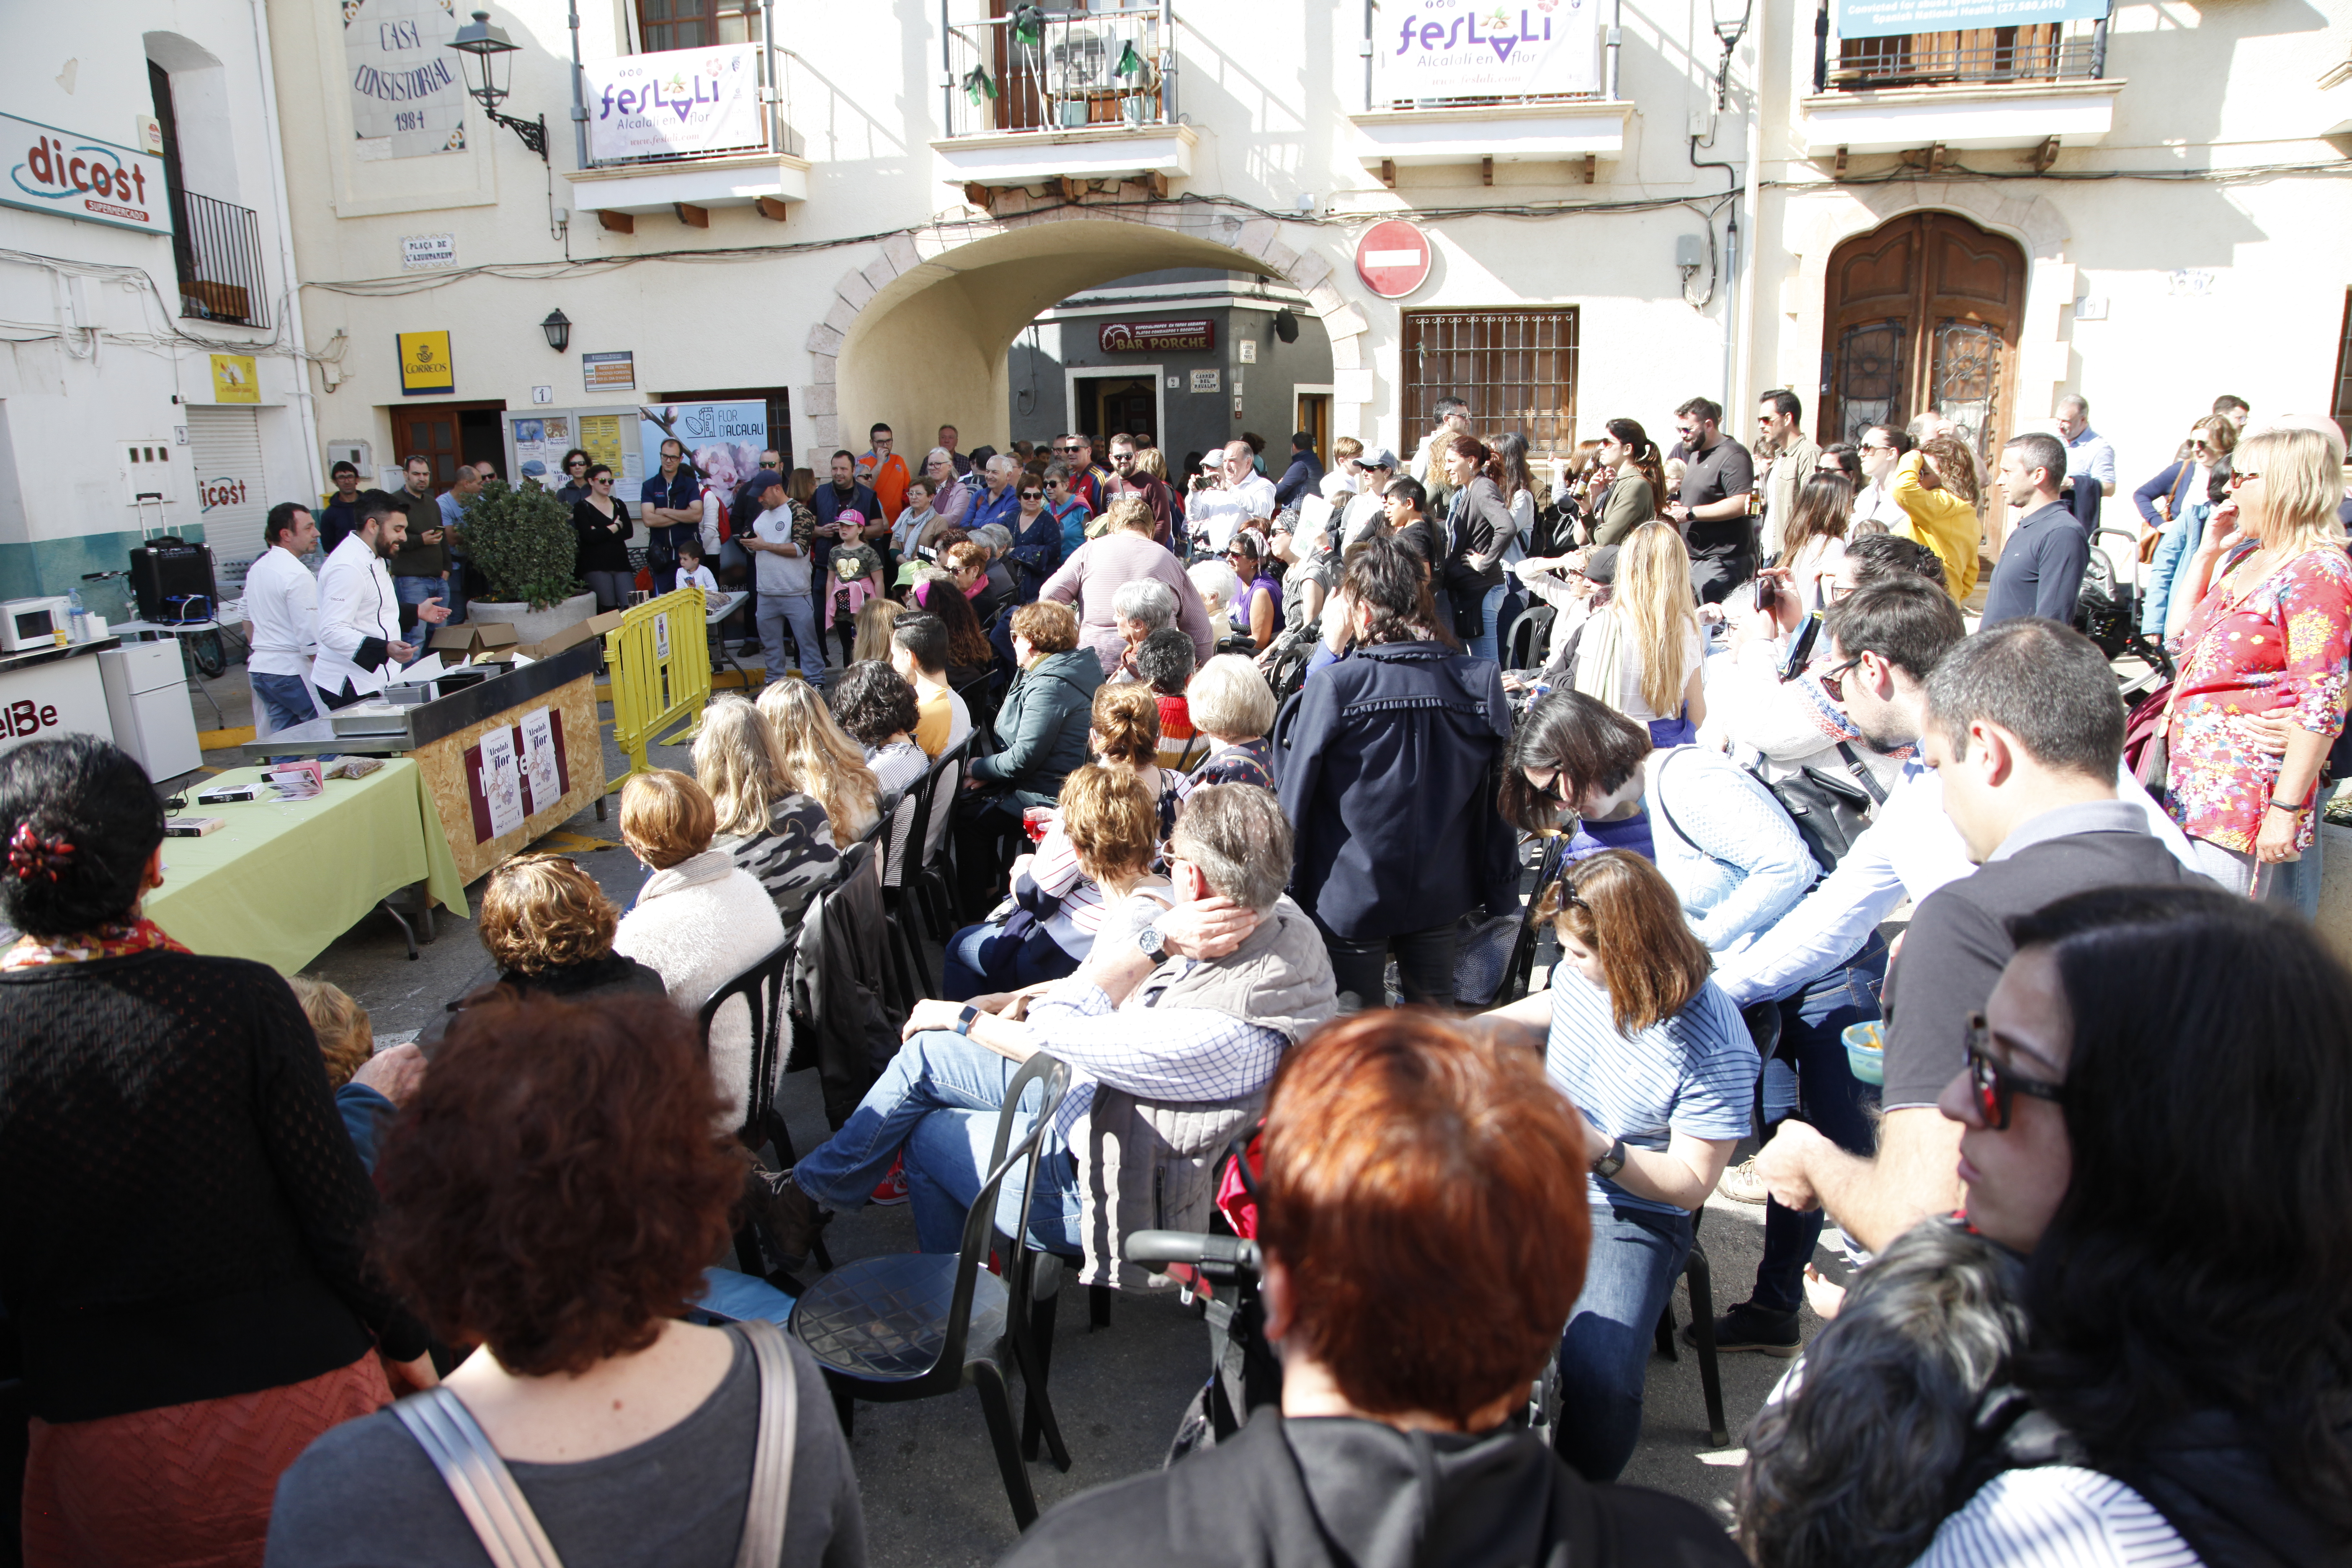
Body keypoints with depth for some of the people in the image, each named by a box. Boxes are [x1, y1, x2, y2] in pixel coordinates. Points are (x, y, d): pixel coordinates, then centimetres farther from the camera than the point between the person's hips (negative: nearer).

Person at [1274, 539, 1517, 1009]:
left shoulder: (1335, 687, -19)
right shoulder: (1480, 681, -8)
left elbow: (1296, 795, -12)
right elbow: (1496, 799, -2)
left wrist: (1287, 890, 1)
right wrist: (1502, 895, 9)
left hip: (1353, 897, -3)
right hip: (1441, 894, 4)